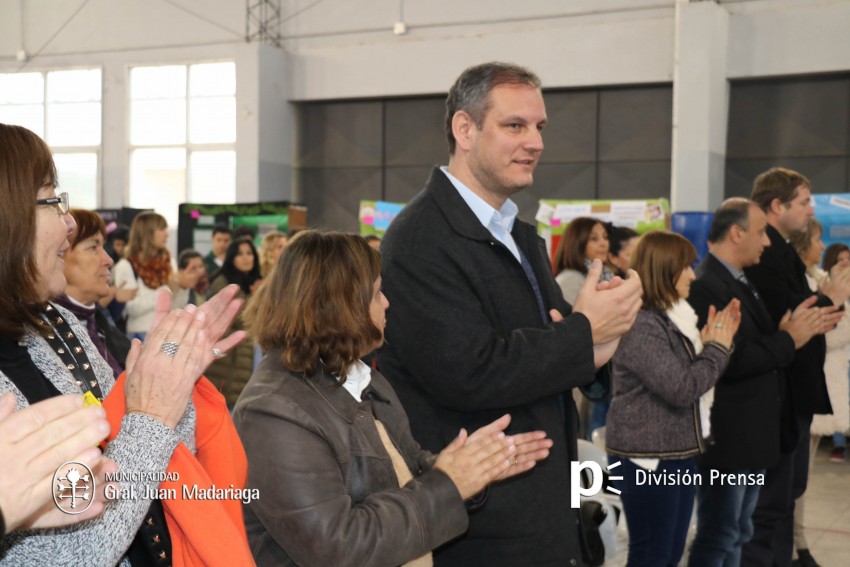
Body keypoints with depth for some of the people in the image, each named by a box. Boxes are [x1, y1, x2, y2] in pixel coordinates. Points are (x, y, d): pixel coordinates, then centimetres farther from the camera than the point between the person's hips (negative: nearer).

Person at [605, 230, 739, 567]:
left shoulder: (674, 316, 10)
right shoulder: (639, 325, -19)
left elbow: (693, 371, 18)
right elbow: (682, 388, -22)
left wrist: (712, 343, 3)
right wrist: (717, 347, -10)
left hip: (679, 451, 9)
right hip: (648, 455, -9)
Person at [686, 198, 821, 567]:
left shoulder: (739, 281, 13)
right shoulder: (706, 285, -20)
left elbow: (755, 344, 12)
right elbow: (731, 361, -27)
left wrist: (790, 331, -3)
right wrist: (789, 340, -16)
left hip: (753, 434, 10)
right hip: (726, 437, -10)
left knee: (737, 535, 19)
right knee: (717, 537, 1)